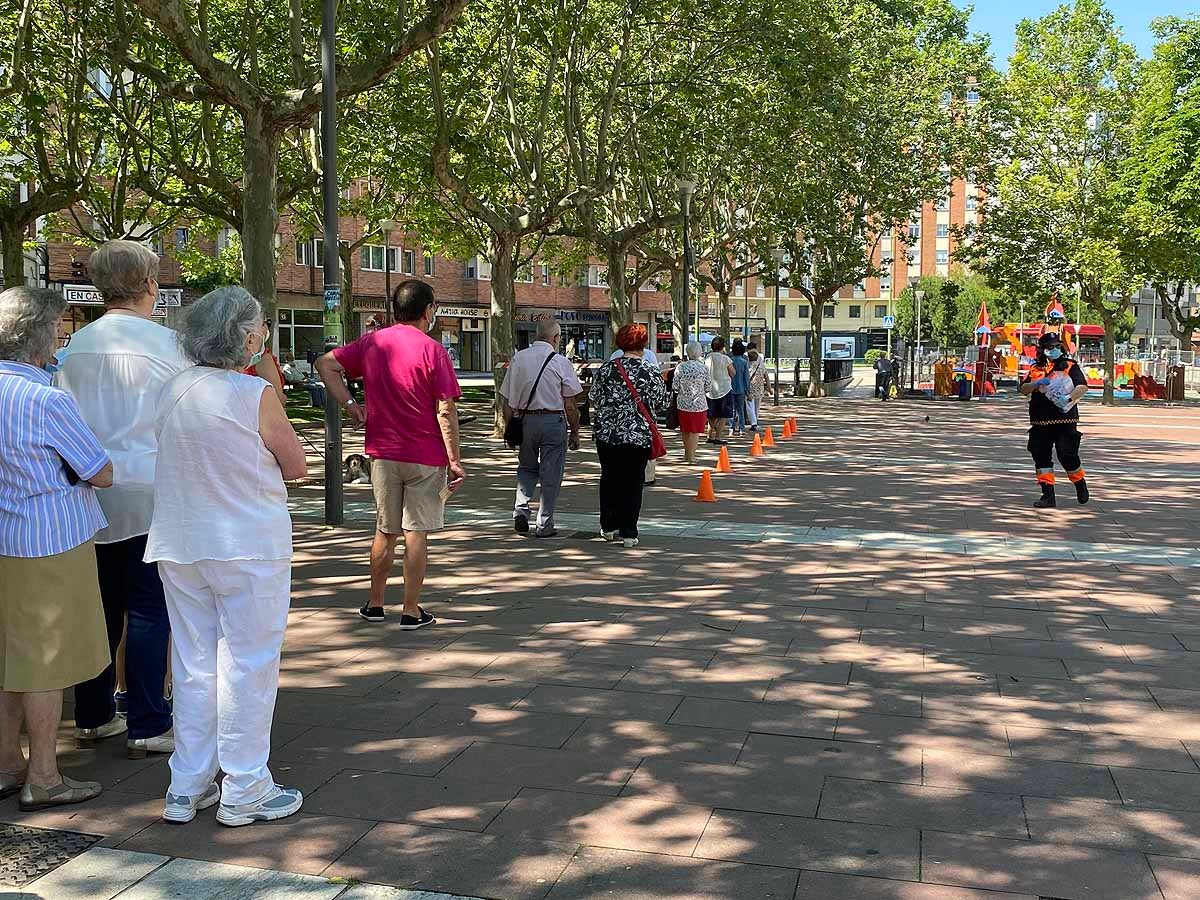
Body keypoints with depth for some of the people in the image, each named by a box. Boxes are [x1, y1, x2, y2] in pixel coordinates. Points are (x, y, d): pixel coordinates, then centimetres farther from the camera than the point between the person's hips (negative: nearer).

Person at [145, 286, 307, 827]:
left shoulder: (173, 391, 3)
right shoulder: (255, 395, -15)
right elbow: (296, 466, -4)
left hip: (178, 546, 6)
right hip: (248, 546, -6)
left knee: (193, 664, 14)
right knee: (247, 665, 4)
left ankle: (186, 788, 22)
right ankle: (244, 792, 11)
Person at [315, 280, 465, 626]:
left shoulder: (372, 342, 4)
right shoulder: (432, 350, -11)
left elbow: (326, 364, 6)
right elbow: (445, 411, -13)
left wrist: (350, 404, 3)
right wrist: (455, 460, -8)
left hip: (383, 454, 4)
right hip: (426, 457, -4)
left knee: (385, 532, 16)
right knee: (416, 533, 2)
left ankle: (375, 604, 25)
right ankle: (411, 612, 7)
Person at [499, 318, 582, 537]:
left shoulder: (518, 359, 3)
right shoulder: (560, 362, -7)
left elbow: (507, 400, 5)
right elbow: (570, 404, -6)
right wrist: (575, 433, 3)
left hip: (525, 420, 3)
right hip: (554, 421, -3)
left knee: (527, 468, 21)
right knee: (551, 474, 6)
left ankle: (521, 510, 4)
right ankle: (544, 524, 10)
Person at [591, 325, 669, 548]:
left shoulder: (606, 369, -3)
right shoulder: (652, 373, -7)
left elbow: (595, 400, 4)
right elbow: (662, 405, 0)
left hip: (606, 433, 2)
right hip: (639, 435, -2)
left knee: (609, 479, 16)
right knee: (633, 483, 6)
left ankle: (608, 527, 23)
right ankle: (628, 533, 5)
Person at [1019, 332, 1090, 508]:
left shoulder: (1070, 365, 3)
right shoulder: (1035, 369, 13)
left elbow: (1083, 386, -8)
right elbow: (1023, 390, 7)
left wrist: (1069, 398, -24)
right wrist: (1036, 384, -13)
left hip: (1065, 420, -4)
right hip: (1040, 421, 4)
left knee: (1068, 455, -4)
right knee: (1041, 457, 2)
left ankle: (1081, 486, 21)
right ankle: (1048, 495, 9)